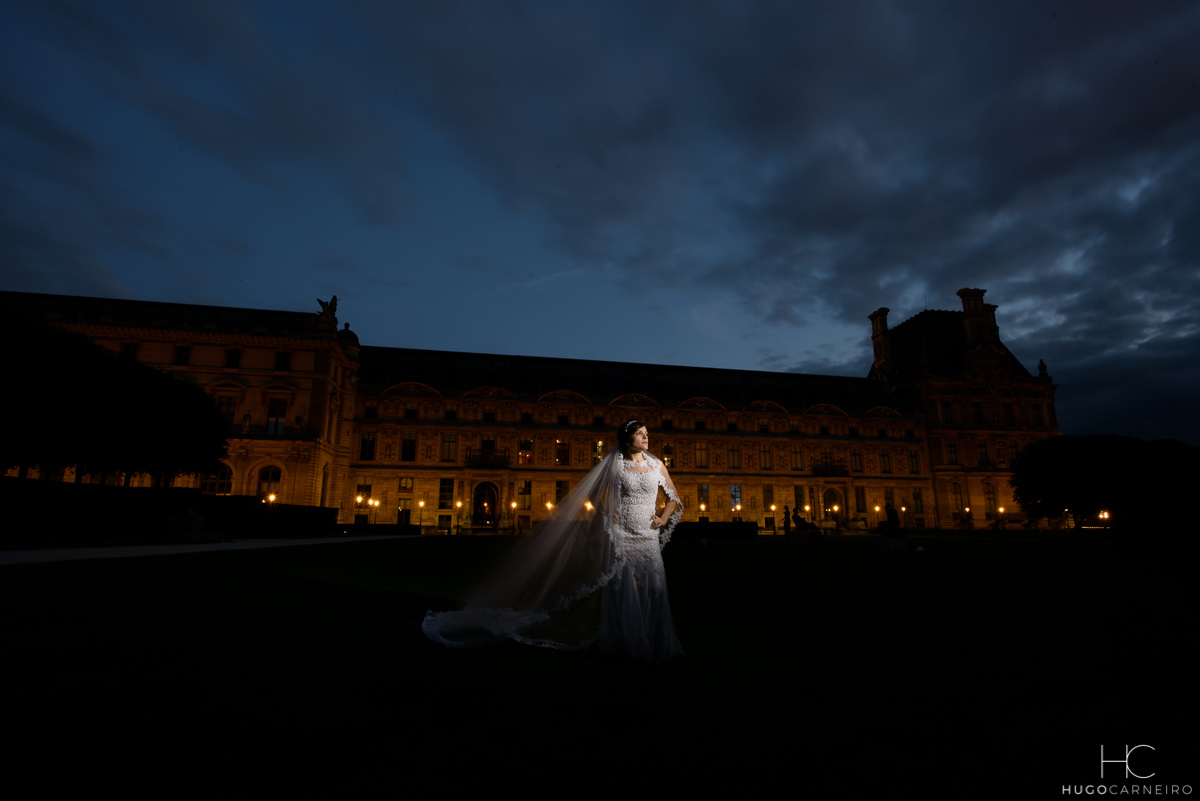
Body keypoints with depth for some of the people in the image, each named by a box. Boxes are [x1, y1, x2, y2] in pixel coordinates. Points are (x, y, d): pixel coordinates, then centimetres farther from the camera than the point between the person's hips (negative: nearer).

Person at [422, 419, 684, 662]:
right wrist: (606, 514, -3)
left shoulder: (656, 464, 6)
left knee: (651, 589, 0)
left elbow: (675, 499, 13)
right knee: (620, 590, 1)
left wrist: (663, 520, 0)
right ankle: (623, 643, 17)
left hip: (647, 537, 2)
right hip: (620, 536, -2)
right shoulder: (614, 465, 1)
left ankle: (651, 646, 14)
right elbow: (586, 494, 8)